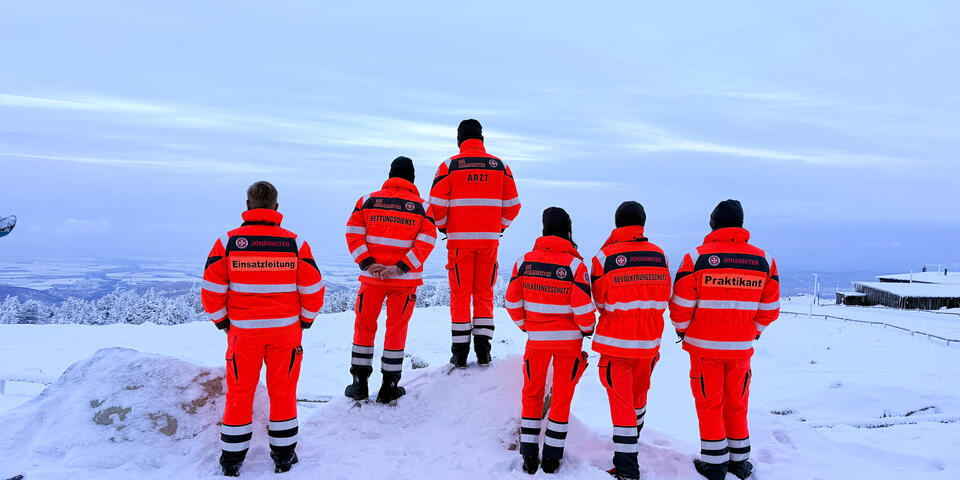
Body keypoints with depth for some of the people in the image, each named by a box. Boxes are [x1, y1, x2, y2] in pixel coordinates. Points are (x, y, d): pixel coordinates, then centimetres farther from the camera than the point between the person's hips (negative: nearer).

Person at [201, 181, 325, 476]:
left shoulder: (228, 242, -8)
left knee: (239, 393, 15)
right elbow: (313, 291, -4)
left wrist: (224, 324, 8)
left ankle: (232, 458, 26)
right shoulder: (295, 243, -7)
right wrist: (303, 323, 11)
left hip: (243, 331, 0)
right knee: (283, 391, 14)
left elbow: (211, 291, -7)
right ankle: (284, 455, 25)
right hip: (286, 332, 0)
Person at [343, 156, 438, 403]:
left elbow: (353, 233, -4)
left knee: (364, 326, 15)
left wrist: (366, 263, -9)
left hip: (371, 276, 1)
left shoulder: (368, 200, 4)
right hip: (406, 280, -1)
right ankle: (389, 387, 16)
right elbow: (427, 242, -9)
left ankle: (359, 384, 18)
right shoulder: (421, 206, 0)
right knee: (397, 329, 11)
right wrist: (400, 268, -12)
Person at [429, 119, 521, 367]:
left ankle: (460, 353, 8)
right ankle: (483, 351, 10)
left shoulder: (450, 165, -3)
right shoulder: (500, 165, 5)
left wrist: (444, 227, 10)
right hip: (489, 239, 2)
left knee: (460, 294, 6)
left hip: (460, 239, -2)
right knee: (484, 293, 12)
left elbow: (436, 203, -6)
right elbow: (512, 204, 6)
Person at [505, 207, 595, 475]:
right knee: (562, 396, 12)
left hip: (537, 338, 1)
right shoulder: (575, 265, -14)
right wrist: (587, 329, 3)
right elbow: (583, 307, -17)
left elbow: (512, 302, -3)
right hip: (569, 338, -1)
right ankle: (552, 457, 16)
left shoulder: (524, 261, -6)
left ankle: (529, 455, 17)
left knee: (532, 393, 16)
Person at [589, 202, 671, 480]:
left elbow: (599, 302, -4)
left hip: (616, 341, -4)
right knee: (639, 393, 24)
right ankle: (634, 436, 48)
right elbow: (663, 300, 6)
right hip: (649, 342, 4)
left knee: (621, 401, 2)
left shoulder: (605, 256, -13)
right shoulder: (659, 254, -1)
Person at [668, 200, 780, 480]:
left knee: (709, 404, 9)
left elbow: (681, 306, -10)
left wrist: (683, 331, 9)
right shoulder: (764, 261, -1)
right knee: (737, 405, 17)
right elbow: (770, 310, 5)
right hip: (742, 348, 3)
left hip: (704, 346, -3)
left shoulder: (697, 258, -12)